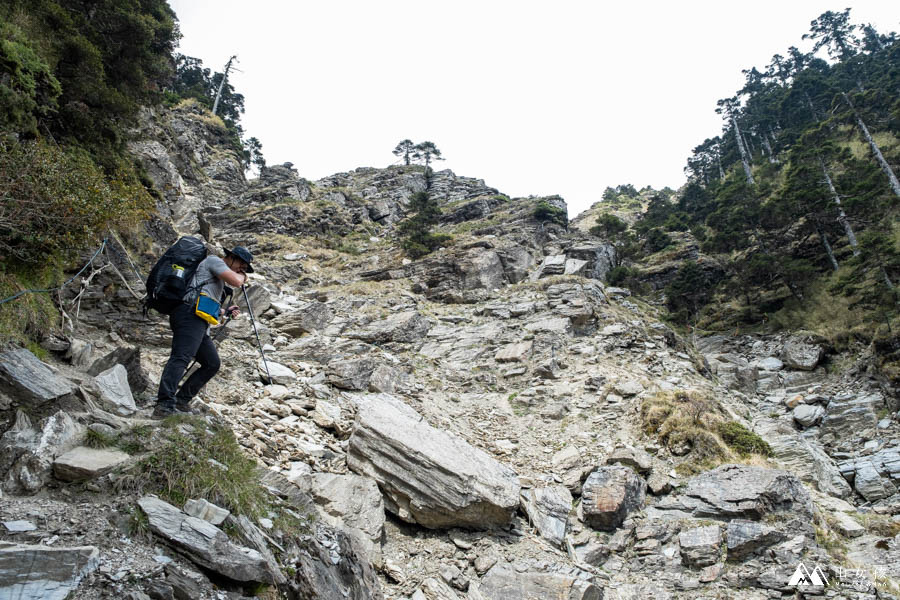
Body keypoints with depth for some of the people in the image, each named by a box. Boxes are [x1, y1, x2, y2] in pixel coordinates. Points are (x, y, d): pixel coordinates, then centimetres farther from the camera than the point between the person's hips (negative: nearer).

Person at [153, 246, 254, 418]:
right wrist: (242, 277, 11)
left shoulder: (217, 279, 35)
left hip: (199, 323, 10)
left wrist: (225, 311, 31)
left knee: (212, 364, 9)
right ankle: (165, 404, -36)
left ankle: (181, 400, 5)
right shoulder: (213, 260, 7)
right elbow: (236, 281, -10)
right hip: (190, 314, -10)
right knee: (181, 357, -24)